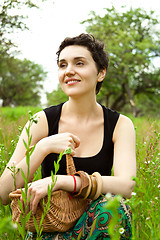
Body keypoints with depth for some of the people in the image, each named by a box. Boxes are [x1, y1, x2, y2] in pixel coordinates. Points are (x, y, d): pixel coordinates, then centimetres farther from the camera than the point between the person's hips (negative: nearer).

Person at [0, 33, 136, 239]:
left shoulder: (120, 124, -3)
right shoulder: (43, 121, -5)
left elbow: (126, 186, -21)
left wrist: (60, 181, -31)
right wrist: (43, 147, -26)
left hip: (93, 223, 2)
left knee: (112, 207, -32)